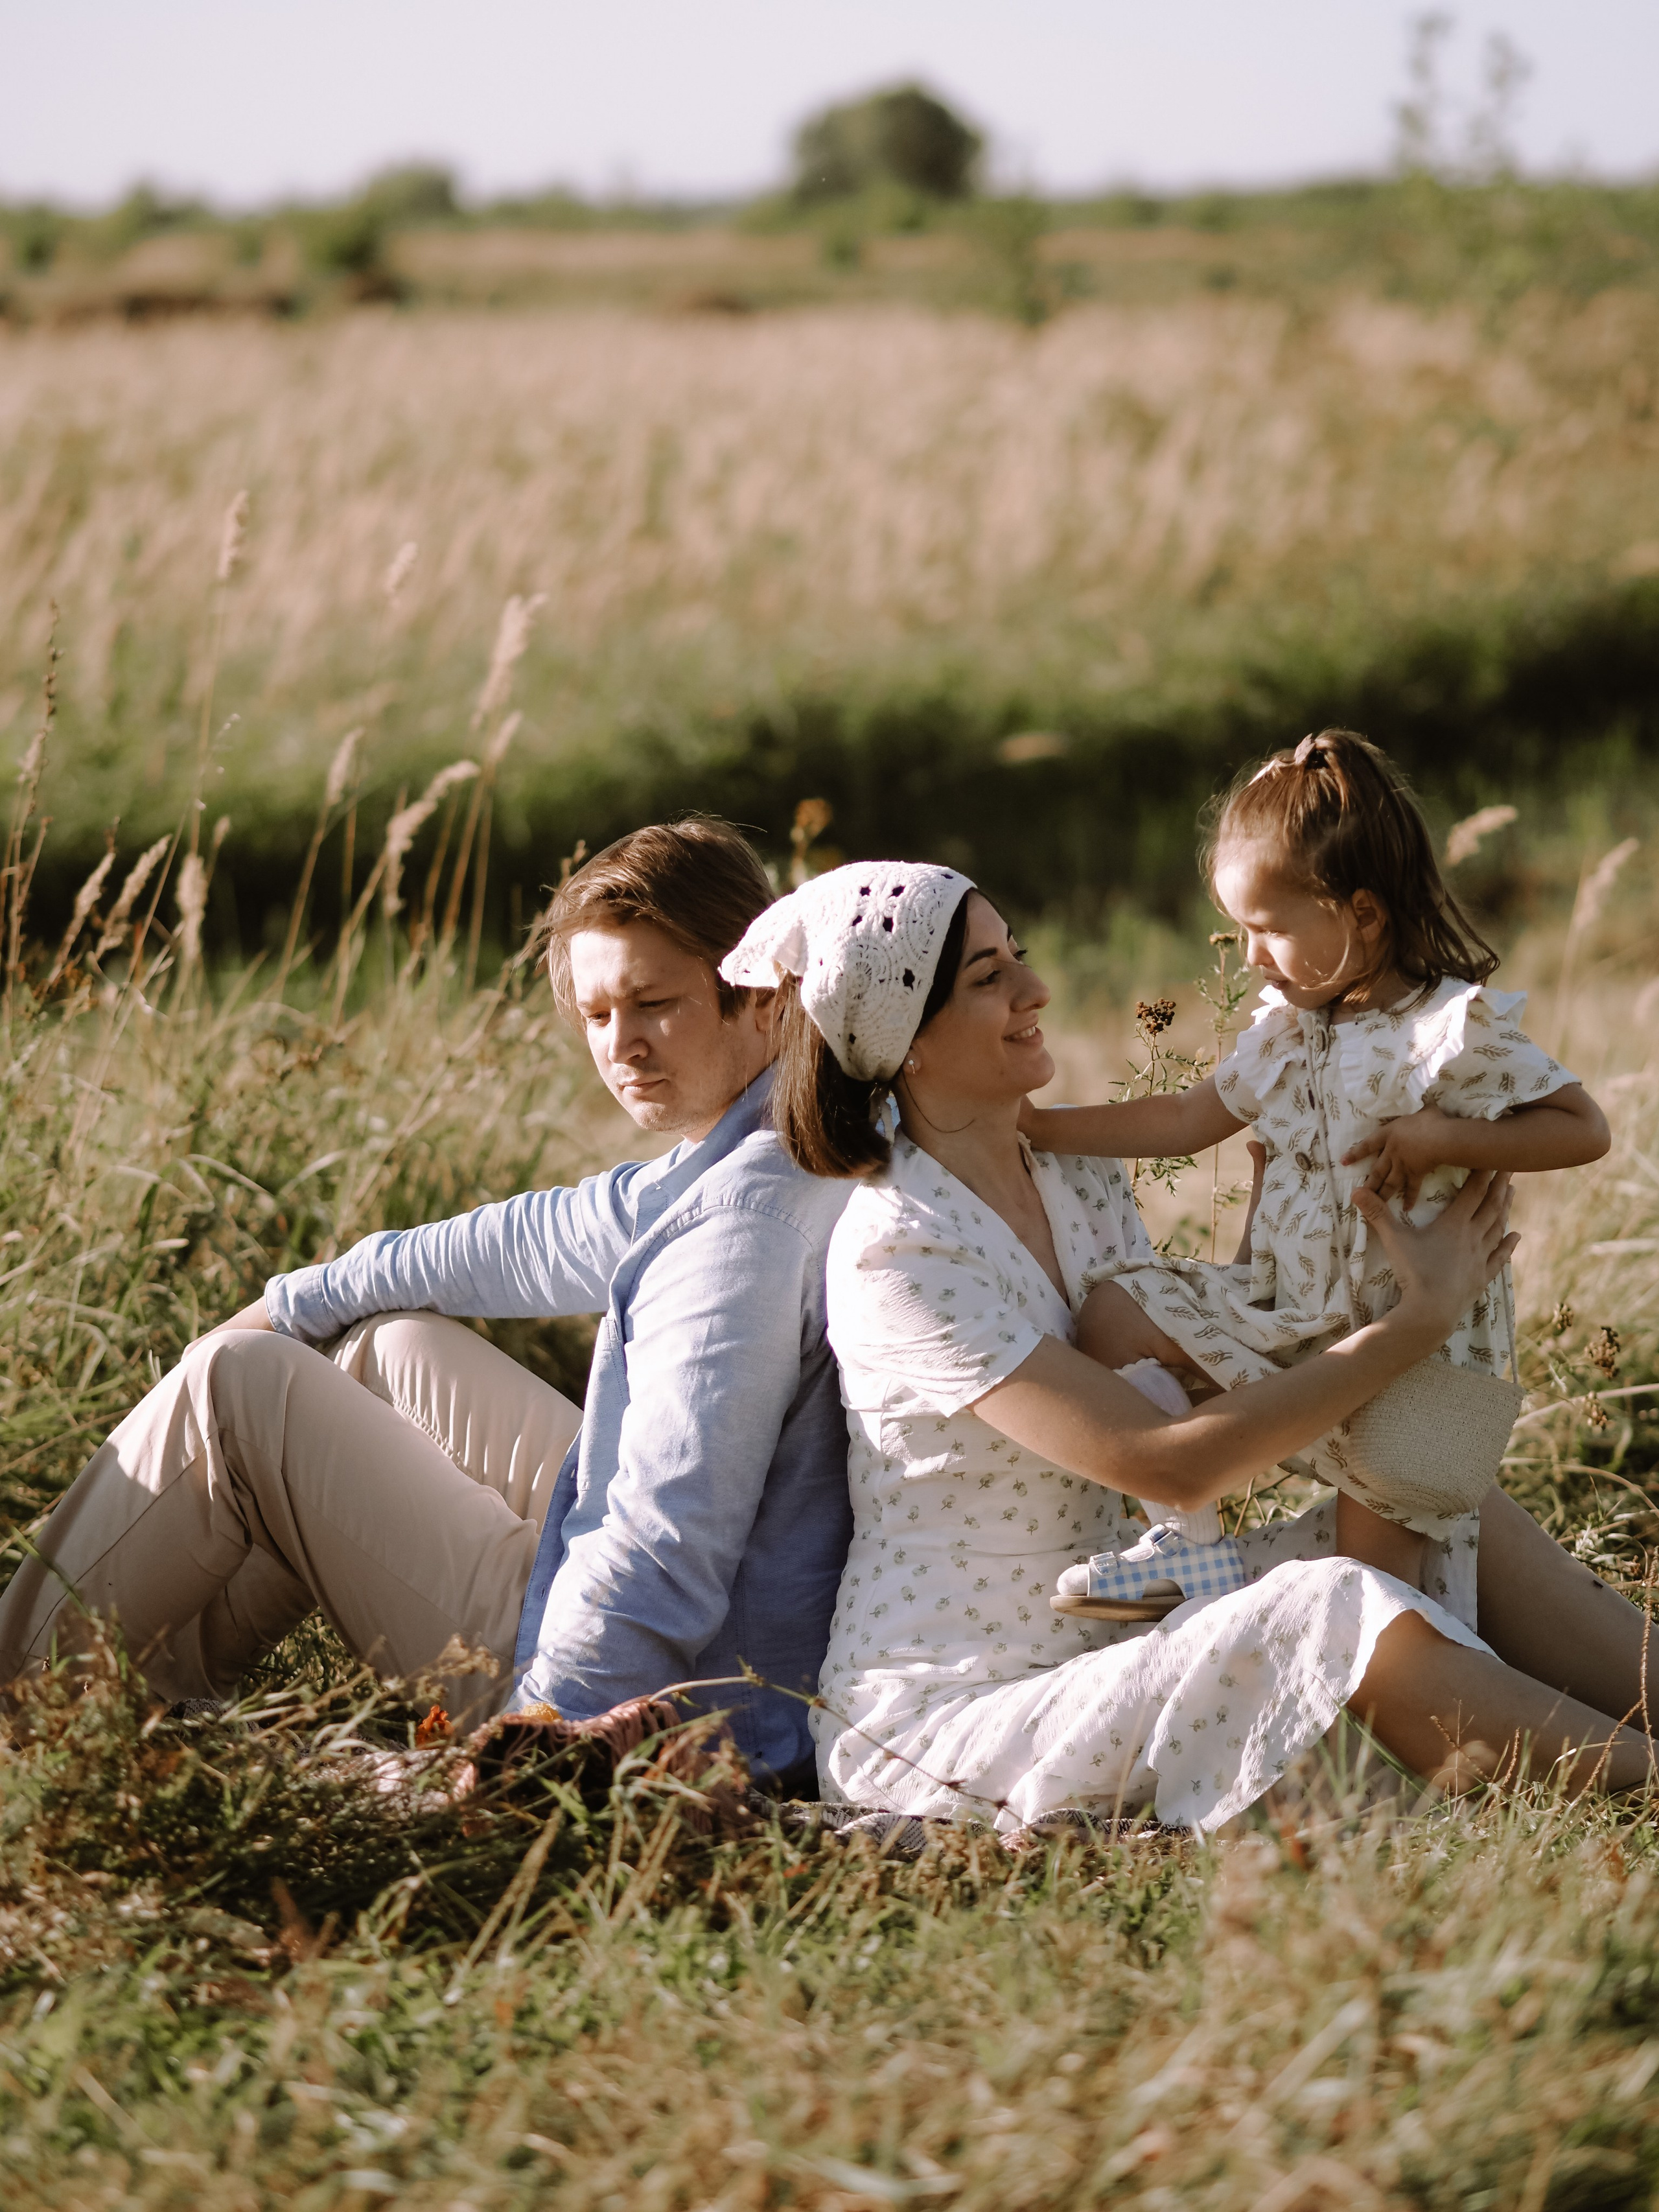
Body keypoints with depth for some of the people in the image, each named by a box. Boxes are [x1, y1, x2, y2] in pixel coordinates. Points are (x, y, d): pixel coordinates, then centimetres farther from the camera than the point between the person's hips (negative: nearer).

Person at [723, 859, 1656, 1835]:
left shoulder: (1081, 1174, 8)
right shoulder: (897, 1249, -19)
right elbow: (1171, 1464, -23)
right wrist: (1420, 1318, -18)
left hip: (1099, 1635, 9)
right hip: (942, 1712, -9)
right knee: (1337, 1613, -29)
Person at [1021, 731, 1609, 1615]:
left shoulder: (1458, 1031, -17)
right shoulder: (1287, 1027, 5)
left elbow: (1583, 1128, -17)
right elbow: (1184, 1121, 12)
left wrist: (1442, 1136, -26)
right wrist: (1030, 1125, 6)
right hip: (1293, 1311, 7)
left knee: (1377, 1552, -6)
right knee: (1117, 1312, -5)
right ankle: (1193, 1536, -3)